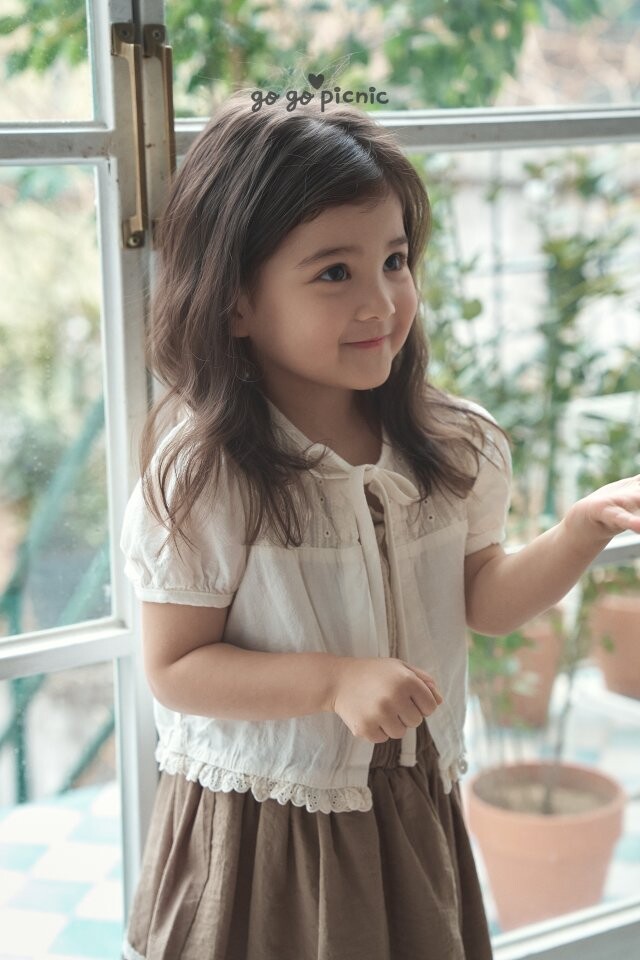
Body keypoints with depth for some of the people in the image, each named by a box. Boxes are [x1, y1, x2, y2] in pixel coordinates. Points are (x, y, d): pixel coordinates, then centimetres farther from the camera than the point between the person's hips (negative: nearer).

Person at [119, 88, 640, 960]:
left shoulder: (450, 446, -4)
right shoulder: (202, 474, -19)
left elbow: (483, 602, 6)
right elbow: (175, 669, -16)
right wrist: (336, 681, -27)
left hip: (412, 812, 5)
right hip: (261, 830, -4)